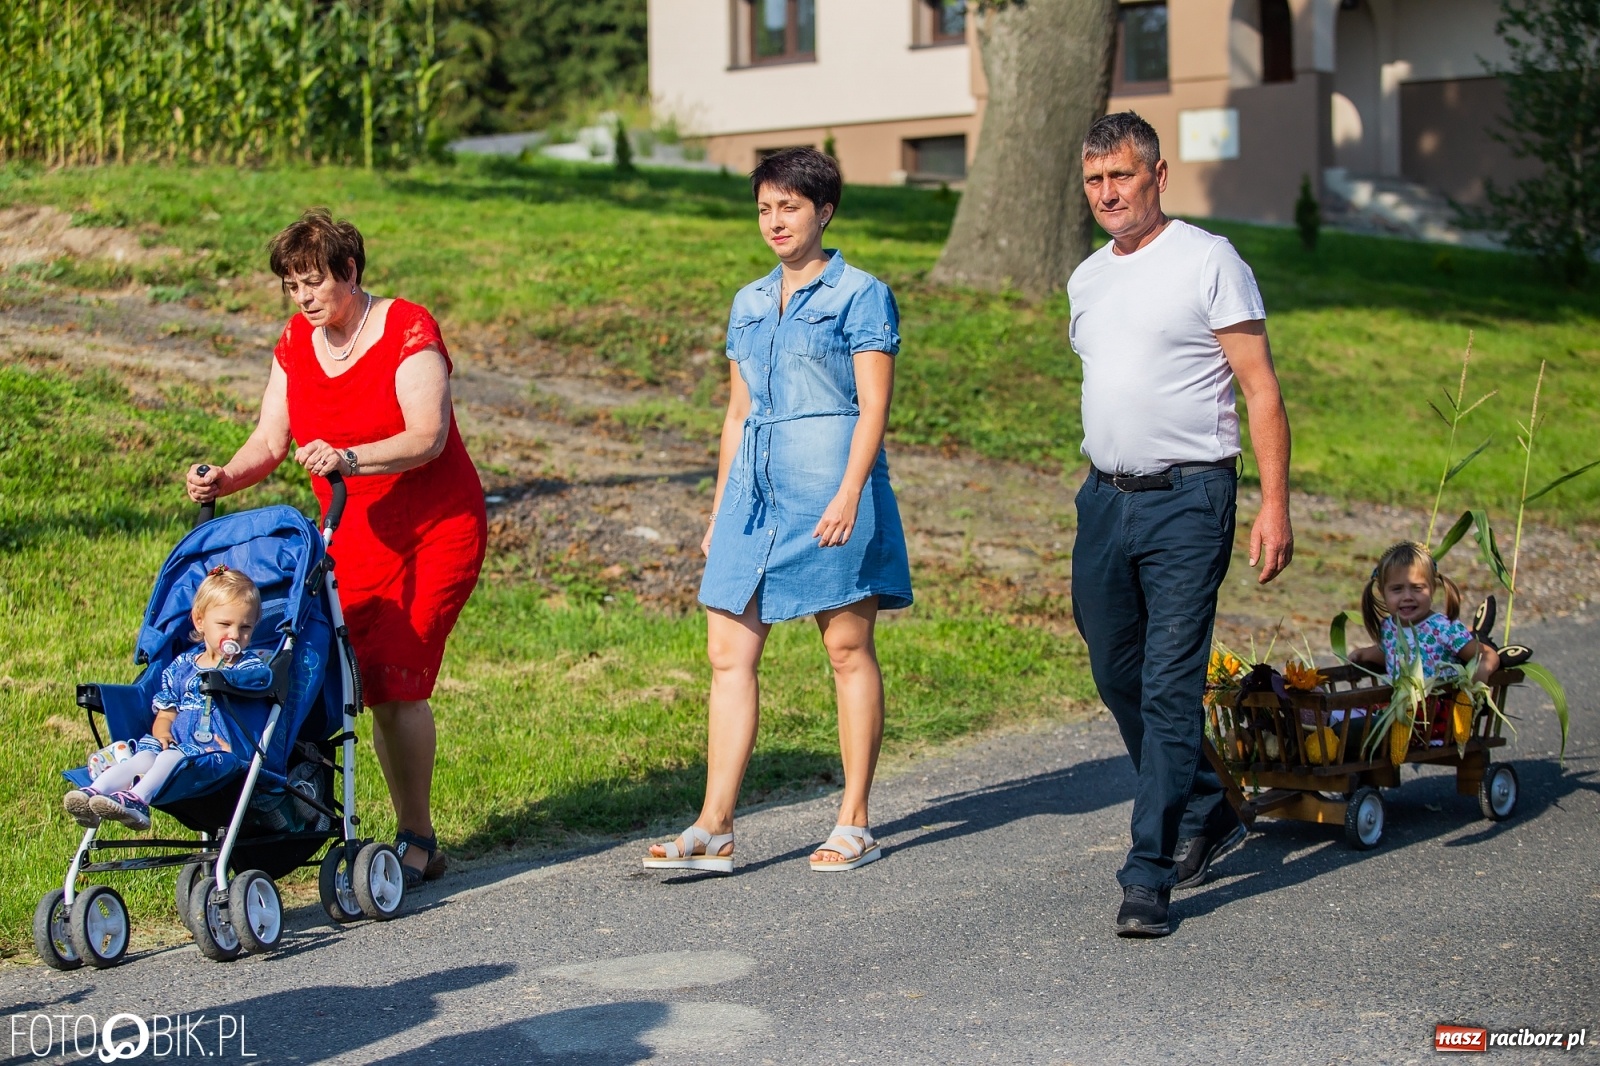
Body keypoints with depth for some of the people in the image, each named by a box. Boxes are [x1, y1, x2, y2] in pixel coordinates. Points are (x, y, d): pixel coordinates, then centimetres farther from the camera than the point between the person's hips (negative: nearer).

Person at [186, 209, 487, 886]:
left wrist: (348, 458, -40)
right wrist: (224, 480, -20)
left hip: (436, 529, -5)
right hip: (354, 537, 5)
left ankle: (418, 842, -2)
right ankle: (412, 833, 9)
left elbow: (428, 436, -25)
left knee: (396, 680, -14)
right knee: (370, 684, -4)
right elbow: (270, 442, 1)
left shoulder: (407, 330, -13)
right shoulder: (295, 344, 5)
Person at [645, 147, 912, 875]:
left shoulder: (859, 295, -1)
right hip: (756, 489, 6)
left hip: (829, 486, -6)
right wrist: (719, 508, 18)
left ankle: (854, 824, 9)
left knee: (848, 651, 1)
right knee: (728, 653, 0)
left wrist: (850, 491, -21)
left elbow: (874, 405, -9)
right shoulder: (749, 304, 17)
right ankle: (714, 829, 1)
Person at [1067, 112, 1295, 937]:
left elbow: (1261, 389, -8)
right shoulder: (1086, 279, 14)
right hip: (1104, 497, 7)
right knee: (1117, 677, 12)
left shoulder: (1208, 261, -6)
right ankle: (1204, 816, 32)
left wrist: (1274, 503, -15)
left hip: (1186, 499, -7)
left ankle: (1149, 876, -5)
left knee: (1169, 689, -8)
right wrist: (1098, 489, 18)